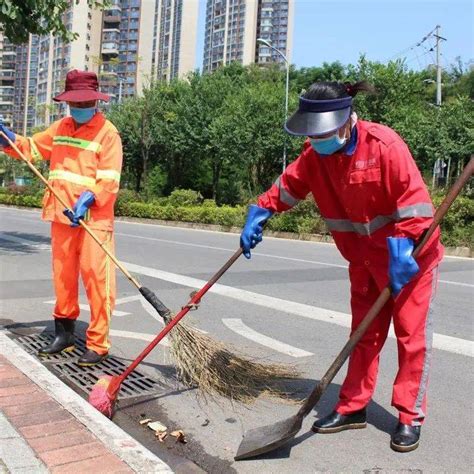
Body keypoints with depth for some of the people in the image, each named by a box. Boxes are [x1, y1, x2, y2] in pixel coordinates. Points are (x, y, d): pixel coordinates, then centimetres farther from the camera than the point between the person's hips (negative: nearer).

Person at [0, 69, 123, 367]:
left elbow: (109, 180, -13)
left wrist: (87, 200, -26)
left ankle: (98, 345, -2)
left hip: (93, 218, -7)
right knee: (63, 277, 14)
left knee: (96, 280, -8)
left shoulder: (107, 133, -5)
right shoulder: (60, 128, 16)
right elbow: (32, 148, 26)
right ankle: (65, 334, 28)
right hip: (62, 216, 7)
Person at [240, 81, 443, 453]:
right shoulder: (314, 155, -5)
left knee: (413, 336, 1)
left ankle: (410, 418, 14)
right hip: (365, 259, 6)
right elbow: (288, 187, 9)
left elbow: (415, 198, -25)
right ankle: (352, 408, 23)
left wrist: (403, 247, -28)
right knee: (364, 335, 13)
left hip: (411, 255, -5)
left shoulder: (383, 144, -24)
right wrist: (259, 214, 1)